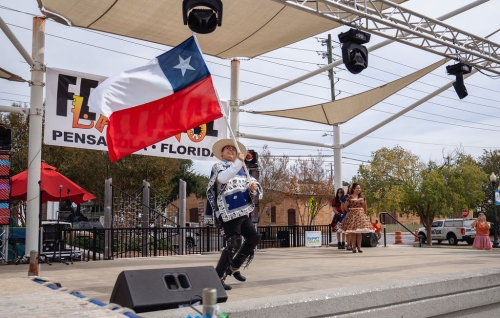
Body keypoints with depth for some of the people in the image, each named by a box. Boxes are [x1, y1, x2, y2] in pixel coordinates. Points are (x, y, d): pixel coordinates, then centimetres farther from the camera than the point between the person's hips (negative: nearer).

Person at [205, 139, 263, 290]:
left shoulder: (242, 169, 22)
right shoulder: (218, 166, 2)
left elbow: (251, 184, 14)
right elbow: (222, 178, -22)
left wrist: (254, 188, -10)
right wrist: (238, 162, -30)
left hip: (242, 211, 8)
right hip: (229, 212, -8)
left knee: (254, 237, 10)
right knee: (234, 244, -13)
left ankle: (234, 267, 23)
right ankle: (218, 278, -4)